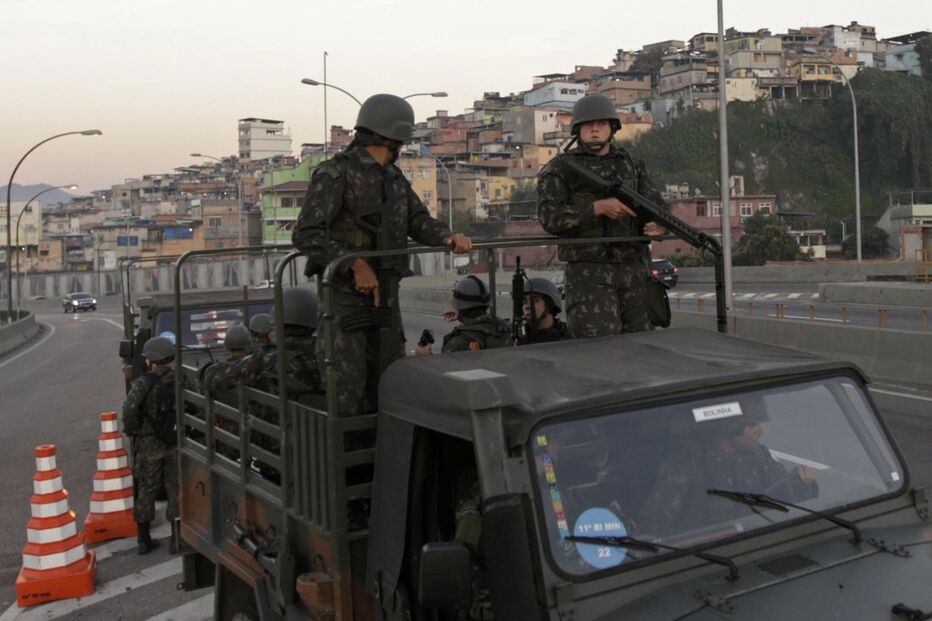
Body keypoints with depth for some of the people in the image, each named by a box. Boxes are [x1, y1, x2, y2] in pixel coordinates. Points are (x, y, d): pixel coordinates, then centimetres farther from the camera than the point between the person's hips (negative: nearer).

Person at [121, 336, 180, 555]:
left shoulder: (144, 383, -11)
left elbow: (129, 408, -23)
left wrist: (132, 430, -7)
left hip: (149, 444, -1)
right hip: (176, 443, 2)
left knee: (146, 490, 11)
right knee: (176, 490, 9)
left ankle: (143, 540, 17)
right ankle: (176, 539, 11)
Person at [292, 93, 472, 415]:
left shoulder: (393, 177, 13)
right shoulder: (334, 174, -11)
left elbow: (418, 221, 7)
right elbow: (306, 235, -18)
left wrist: (449, 237, -13)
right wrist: (356, 264, -25)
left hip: (385, 294, 8)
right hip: (345, 295, -7)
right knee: (346, 392, -8)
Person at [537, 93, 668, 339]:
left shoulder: (632, 166, 15)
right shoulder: (559, 169, 2)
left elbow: (657, 205, 11)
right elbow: (549, 218, -11)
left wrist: (659, 223, -14)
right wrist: (598, 208, -19)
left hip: (635, 270, 5)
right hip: (589, 272, -4)